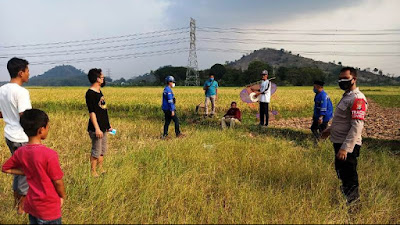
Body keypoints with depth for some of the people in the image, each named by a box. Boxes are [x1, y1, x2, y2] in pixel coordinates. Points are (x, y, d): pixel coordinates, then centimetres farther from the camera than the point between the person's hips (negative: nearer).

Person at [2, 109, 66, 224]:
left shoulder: (20, 152, -8)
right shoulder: (49, 154, -27)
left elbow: (5, 168, 9)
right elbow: (57, 181, -18)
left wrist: (27, 171, 5)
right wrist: (63, 196, 0)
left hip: (31, 204, 6)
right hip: (49, 208, -6)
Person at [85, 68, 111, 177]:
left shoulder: (99, 92, 13)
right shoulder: (90, 93, -15)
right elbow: (92, 112, -19)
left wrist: (107, 124, 21)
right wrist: (97, 128, -22)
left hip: (103, 127, 9)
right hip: (96, 128, -9)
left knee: (103, 150, 17)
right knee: (96, 152, 0)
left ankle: (100, 169, 29)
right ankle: (93, 172, 13)